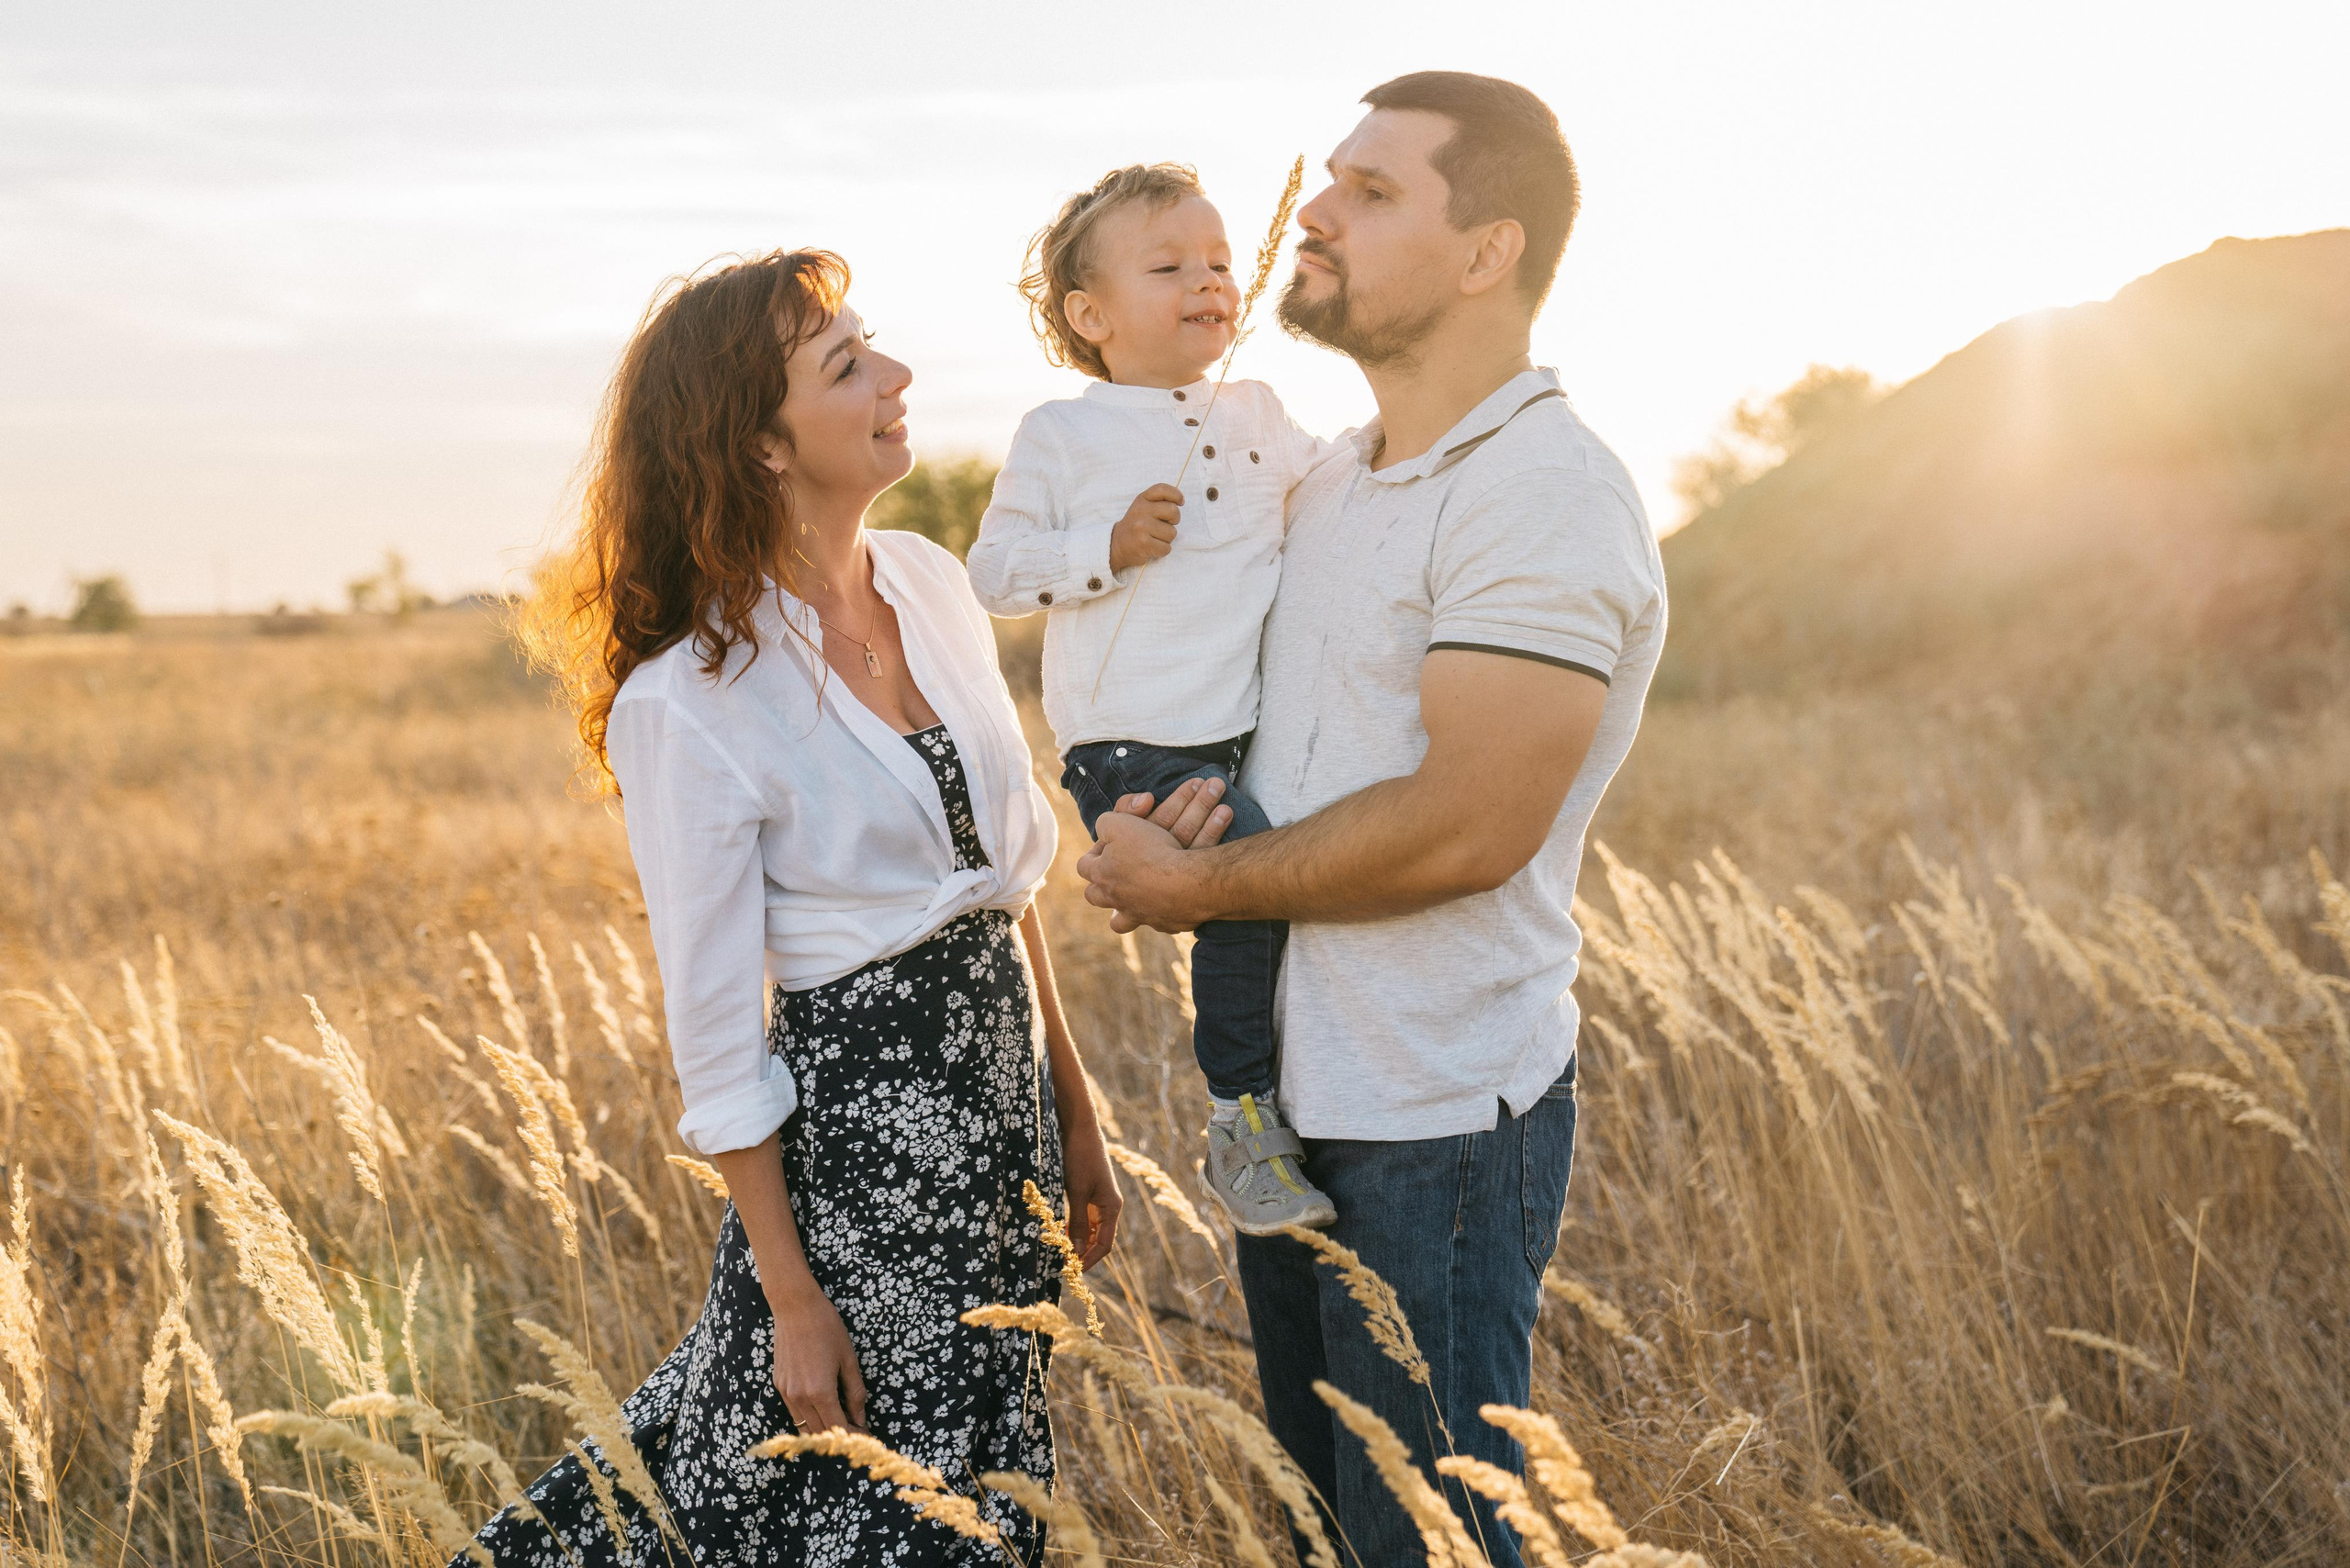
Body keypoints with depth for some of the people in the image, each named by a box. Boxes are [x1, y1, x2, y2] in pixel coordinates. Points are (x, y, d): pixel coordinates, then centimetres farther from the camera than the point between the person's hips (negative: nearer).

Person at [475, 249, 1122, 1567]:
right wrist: (793, 1297, -11)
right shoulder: (690, 702, -19)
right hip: (854, 1128, -7)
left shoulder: (932, 580, 1)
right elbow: (718, 1039, -14)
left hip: (999, 1111, 7)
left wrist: (1074, 1110, 12)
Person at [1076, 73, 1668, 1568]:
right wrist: (1177, 813, -2)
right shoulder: (1334, 482, 11)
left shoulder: (1544, 493, -18)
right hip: (1293, 1100, 9)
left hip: (1438, 1122, -9)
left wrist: (1196, 884, -14)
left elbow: (1464, 825, -25)